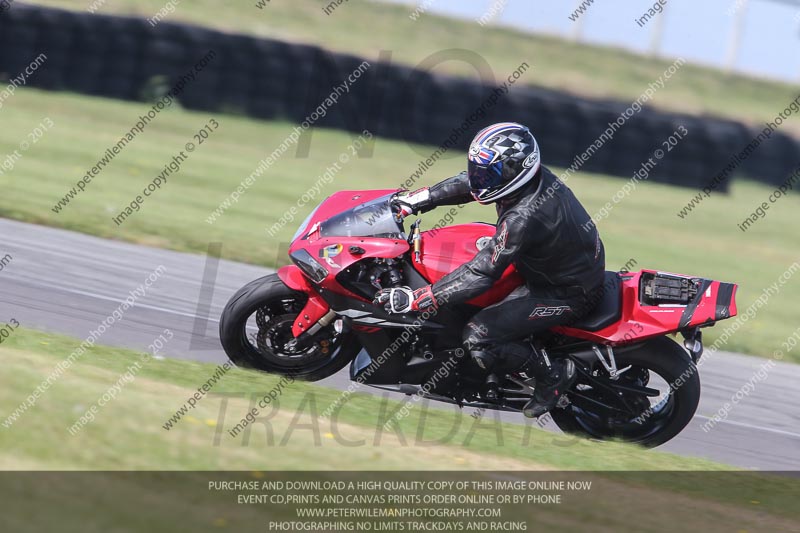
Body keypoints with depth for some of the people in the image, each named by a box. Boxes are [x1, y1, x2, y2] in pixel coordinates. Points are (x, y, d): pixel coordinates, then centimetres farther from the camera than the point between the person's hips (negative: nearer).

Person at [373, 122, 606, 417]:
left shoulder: (524, 218, -35)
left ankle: (554, 374, 0)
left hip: (566, 294, -10)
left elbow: (480, 274, -34)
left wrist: (416, 300, -33)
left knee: (477, 337, -17)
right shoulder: (527, 173, -10)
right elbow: (465, 184, 7)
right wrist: (414, 200, 5)